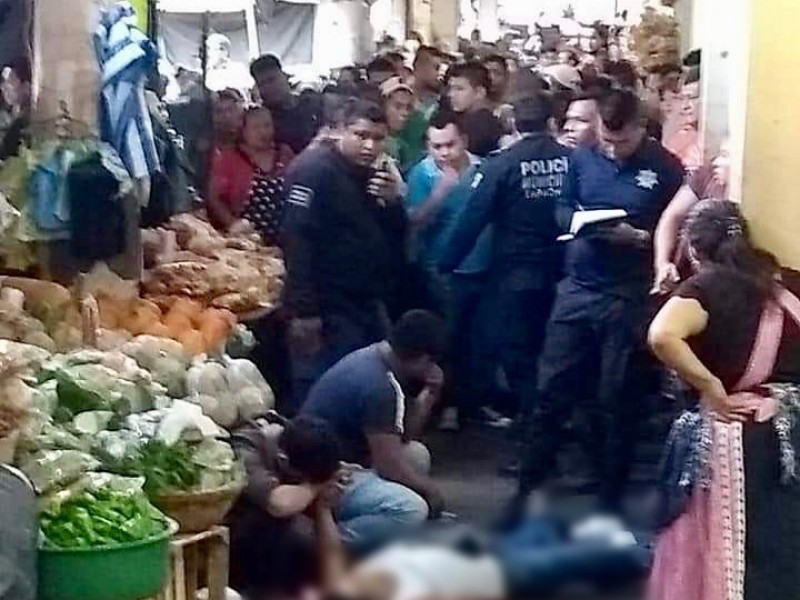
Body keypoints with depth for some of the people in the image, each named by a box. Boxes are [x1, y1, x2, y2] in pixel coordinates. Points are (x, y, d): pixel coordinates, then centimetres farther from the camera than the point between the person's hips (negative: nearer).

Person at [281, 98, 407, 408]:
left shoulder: (376, 176, 13)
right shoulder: (314, 169, -14)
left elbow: (395, 240, 13)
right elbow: (297, 240, -22)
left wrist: (393, 202, -8)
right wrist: (303, 310, -26)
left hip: (368, 304, 9)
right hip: (328, 309, -9)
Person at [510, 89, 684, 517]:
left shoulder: (666, 168, -5)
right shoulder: (582, 158, 4)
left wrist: (637, 237, -18)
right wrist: (579, 221, -9)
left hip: (629, 298, -3)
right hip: (576, 288, 3)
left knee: (616, 401, 7)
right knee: (551, 389, 4)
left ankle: (611, 496, 20)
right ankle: (530, 484, 15)